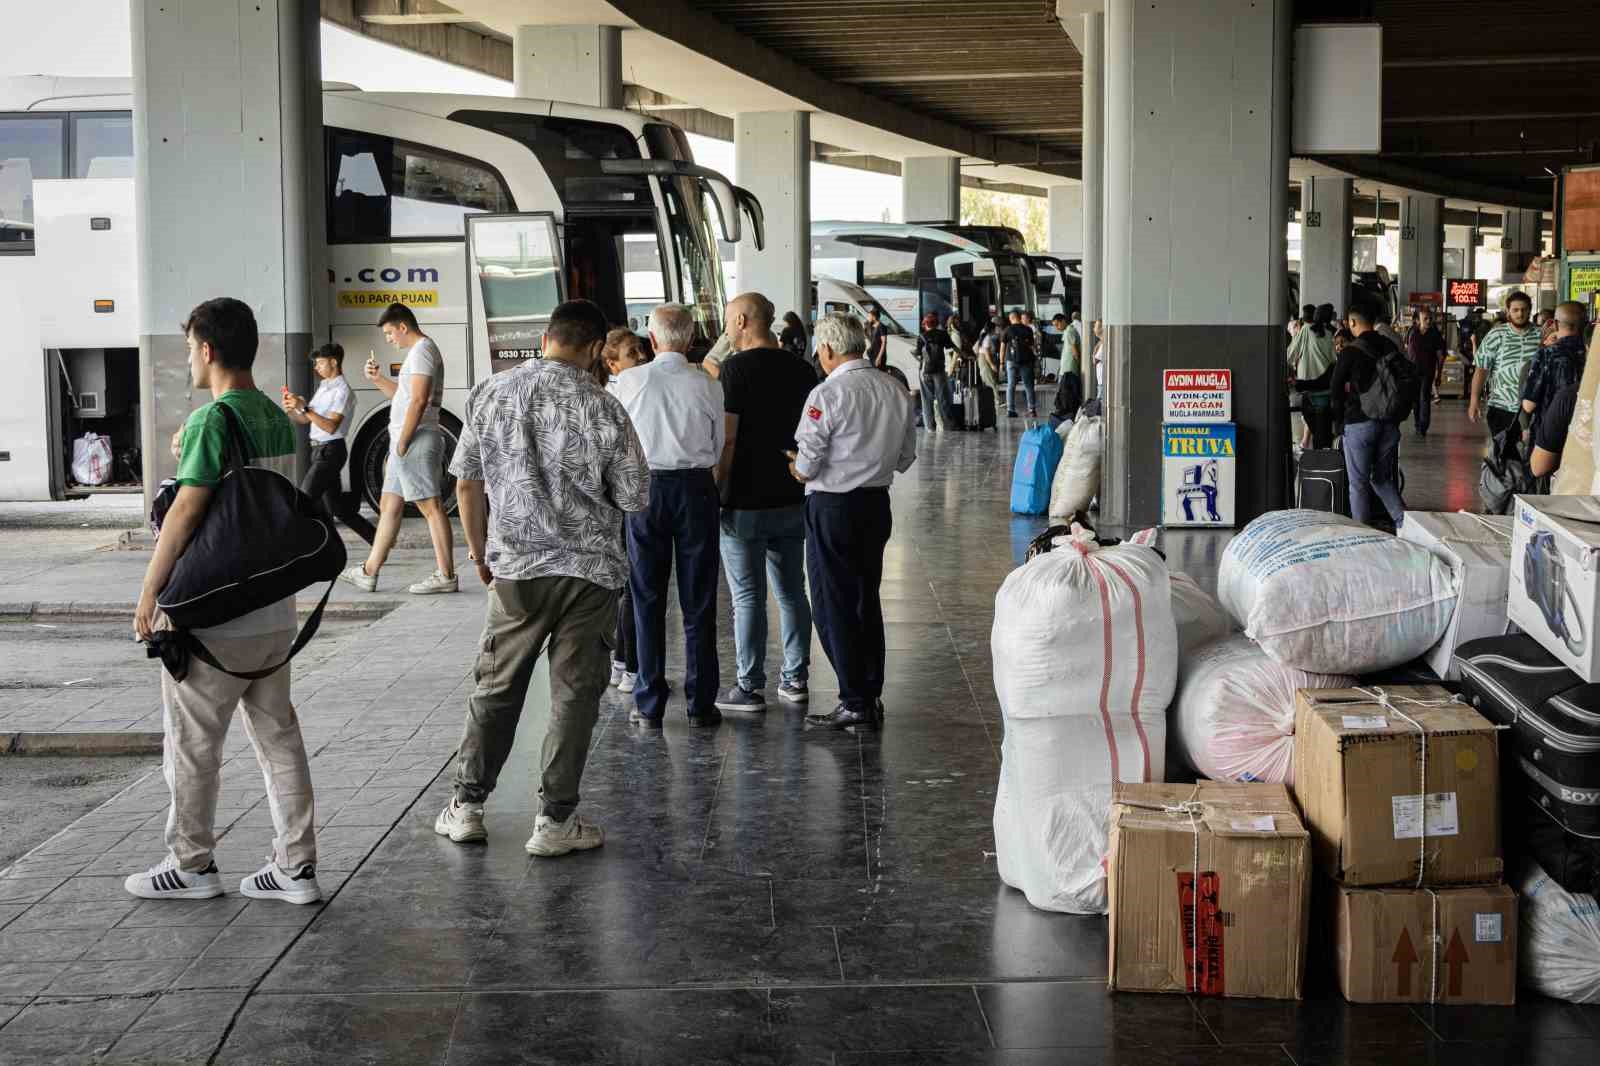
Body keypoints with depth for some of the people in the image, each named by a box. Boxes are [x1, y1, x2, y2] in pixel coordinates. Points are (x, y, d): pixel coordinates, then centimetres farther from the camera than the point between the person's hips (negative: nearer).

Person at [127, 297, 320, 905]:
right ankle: (295, 866, 14)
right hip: (274, 610, 8)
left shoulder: (212, 419, -16)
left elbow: (186, 511, -18)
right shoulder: (278, 418, 8)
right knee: (278, 736, 12)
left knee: (191, 744, 7)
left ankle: (191, 866, 19)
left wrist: (149, 591, -11)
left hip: (214, 619, -7)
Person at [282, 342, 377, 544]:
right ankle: (377, 538, 19)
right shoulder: (323, 386, 15)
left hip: (330, 451, -9)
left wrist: (304, 407, -23)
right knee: (336, 507, 11)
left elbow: (331, 426, -20)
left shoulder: (342, 390, -11)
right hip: (319, 450, 9)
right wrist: (290, 411, -1)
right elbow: (306, 420, 18)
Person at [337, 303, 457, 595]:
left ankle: (446, 576, -9)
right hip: (406, 442, 11)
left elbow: (418, 400, -21)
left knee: (430, 506, -9)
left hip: (416, 440, -11)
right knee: (388, 505, 13)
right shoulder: (418, 352, 21)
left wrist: (402, 443, -19)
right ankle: (368, 573, 19)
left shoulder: (422, 350, -12)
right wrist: (378, 379, 14)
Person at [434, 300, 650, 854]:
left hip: (514, 565, 3)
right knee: (575, 692, 6)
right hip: (589, 567, -2)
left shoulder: (491, 392, 0)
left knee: (496, 685, 15)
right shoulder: (603, 408, -9)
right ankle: (555, 819, 8)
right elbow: (634, 498, -4)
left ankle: (466, 804, 18)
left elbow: (467, 481, 5)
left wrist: (479, 552, 17)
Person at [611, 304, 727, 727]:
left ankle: (649, 705, 11)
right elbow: (718, 446, 3)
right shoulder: (707, 386, -6)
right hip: (696, 487, 0)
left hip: (644, 486, 0)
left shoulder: (630, 381, -6)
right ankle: (700, 704, 11)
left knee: (647, 598, 8)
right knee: (698, 601, 7)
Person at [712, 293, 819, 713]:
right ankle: (796, 678, 19)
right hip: (791, 500, 6)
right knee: (792, 592, 13)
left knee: (748, 598, 0)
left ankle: (750, 687, 4)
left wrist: (715, 494, -9)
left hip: (746, 503, -6)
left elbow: (726, 440, -16)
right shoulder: (801, 368, 6)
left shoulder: (736, 368, -13)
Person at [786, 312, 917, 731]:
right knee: (867, 599, 17)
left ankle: (855, 704, 3)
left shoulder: (827, 394, -17)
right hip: (877, 503, 7)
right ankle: (872, 695, 23)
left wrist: (798, 470, 5)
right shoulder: (896, 392, 4)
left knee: (835, 606, 2)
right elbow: (905, 459, 12)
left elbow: (805, 466, -16)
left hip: (832, 507, -7)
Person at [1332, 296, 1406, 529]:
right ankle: (1405, 522, 2)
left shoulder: (1350, 352, -11)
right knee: (1383, 479, 17)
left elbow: (1336, 390, -5)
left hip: (1359, 422, -5)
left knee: (1358, 483, 4)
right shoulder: (1390, 347, 4)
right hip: (1389, 423, 5)